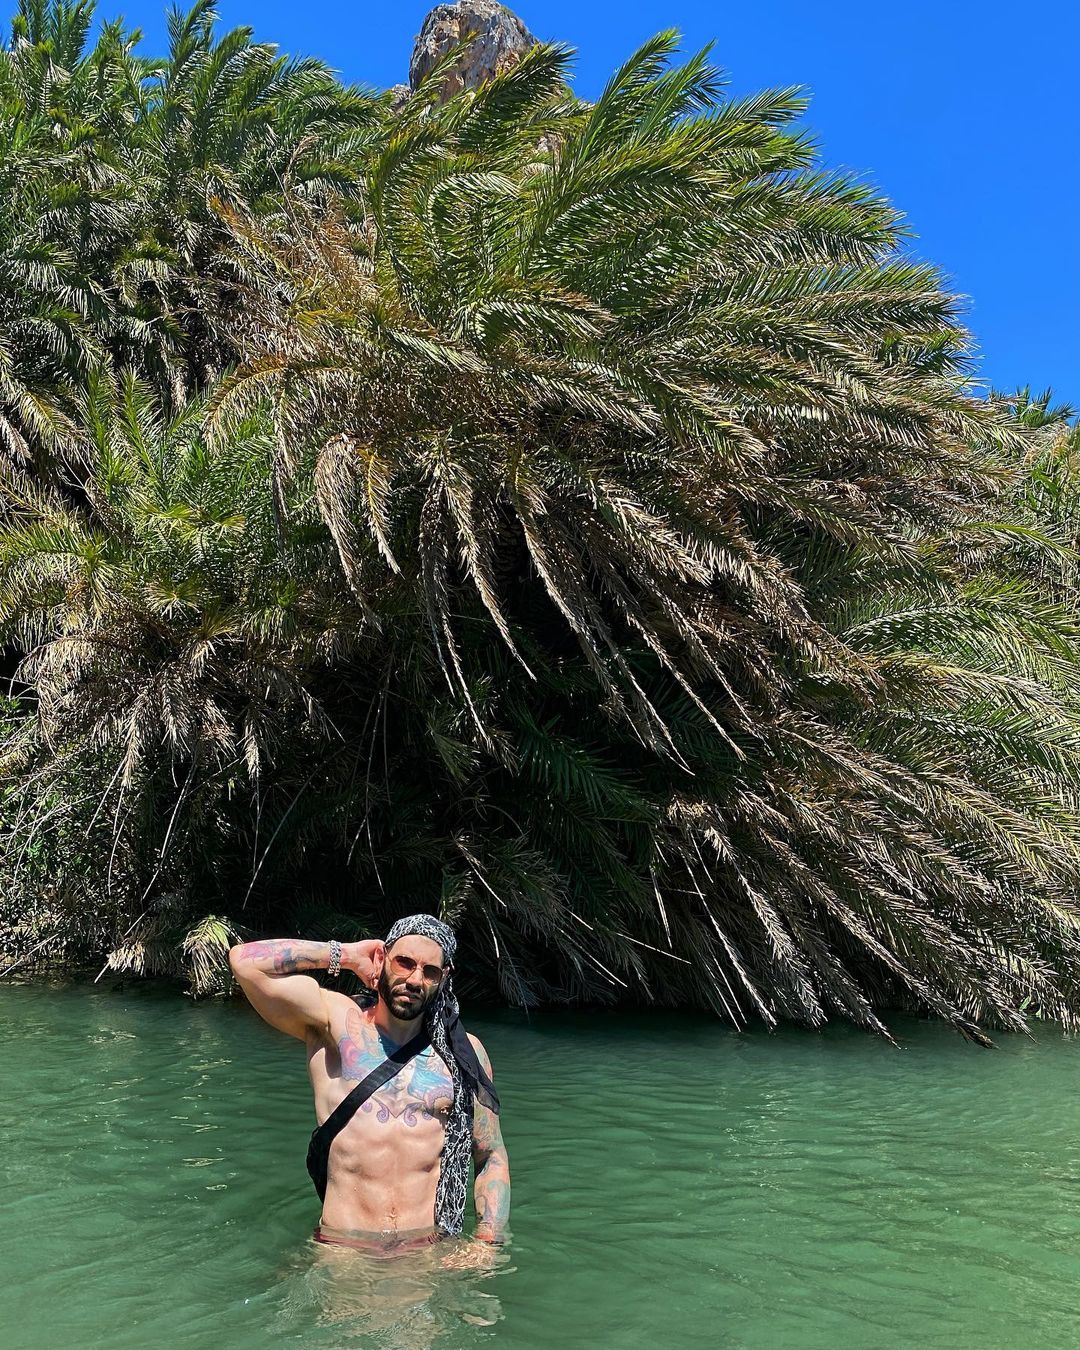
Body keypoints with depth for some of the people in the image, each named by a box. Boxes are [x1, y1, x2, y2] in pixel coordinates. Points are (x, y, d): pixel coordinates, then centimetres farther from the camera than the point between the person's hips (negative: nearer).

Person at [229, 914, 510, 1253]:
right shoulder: (337, 1021, 2)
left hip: (432, 1250, 2)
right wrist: (345, 955, 0)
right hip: (341, 1248, -1)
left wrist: (487, 1244, -1)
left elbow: (491, 1156, 13)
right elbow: (245, 959, -7)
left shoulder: (463, 1052, 9)